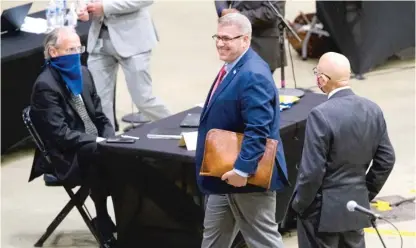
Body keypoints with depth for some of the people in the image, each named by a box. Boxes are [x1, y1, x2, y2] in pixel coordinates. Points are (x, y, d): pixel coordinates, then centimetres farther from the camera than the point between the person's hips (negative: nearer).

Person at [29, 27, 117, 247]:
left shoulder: (82, 73, 11)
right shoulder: (46, 85, -15)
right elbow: (60, 134, -21)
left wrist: (109, 140, -4)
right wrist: (96, 141, -23)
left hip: (93, 146, 7)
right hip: (67, 157, -7)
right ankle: (105, 225, -12)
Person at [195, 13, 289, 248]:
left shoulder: (253, 76, -25)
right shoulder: (233, 67, 9)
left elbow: (258, 130, -31)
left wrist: (243, 169, -30)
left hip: (248, 175, -11)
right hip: (226, 171, 11)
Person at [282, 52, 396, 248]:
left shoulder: (321, 115, -21)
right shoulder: (373, 110, 0)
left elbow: (312, 171, -20)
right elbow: (386, 160, 6)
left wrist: (299, 205, -6)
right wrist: (367, 193, 16)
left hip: (323, 210, -6)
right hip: (357, 206, 6)